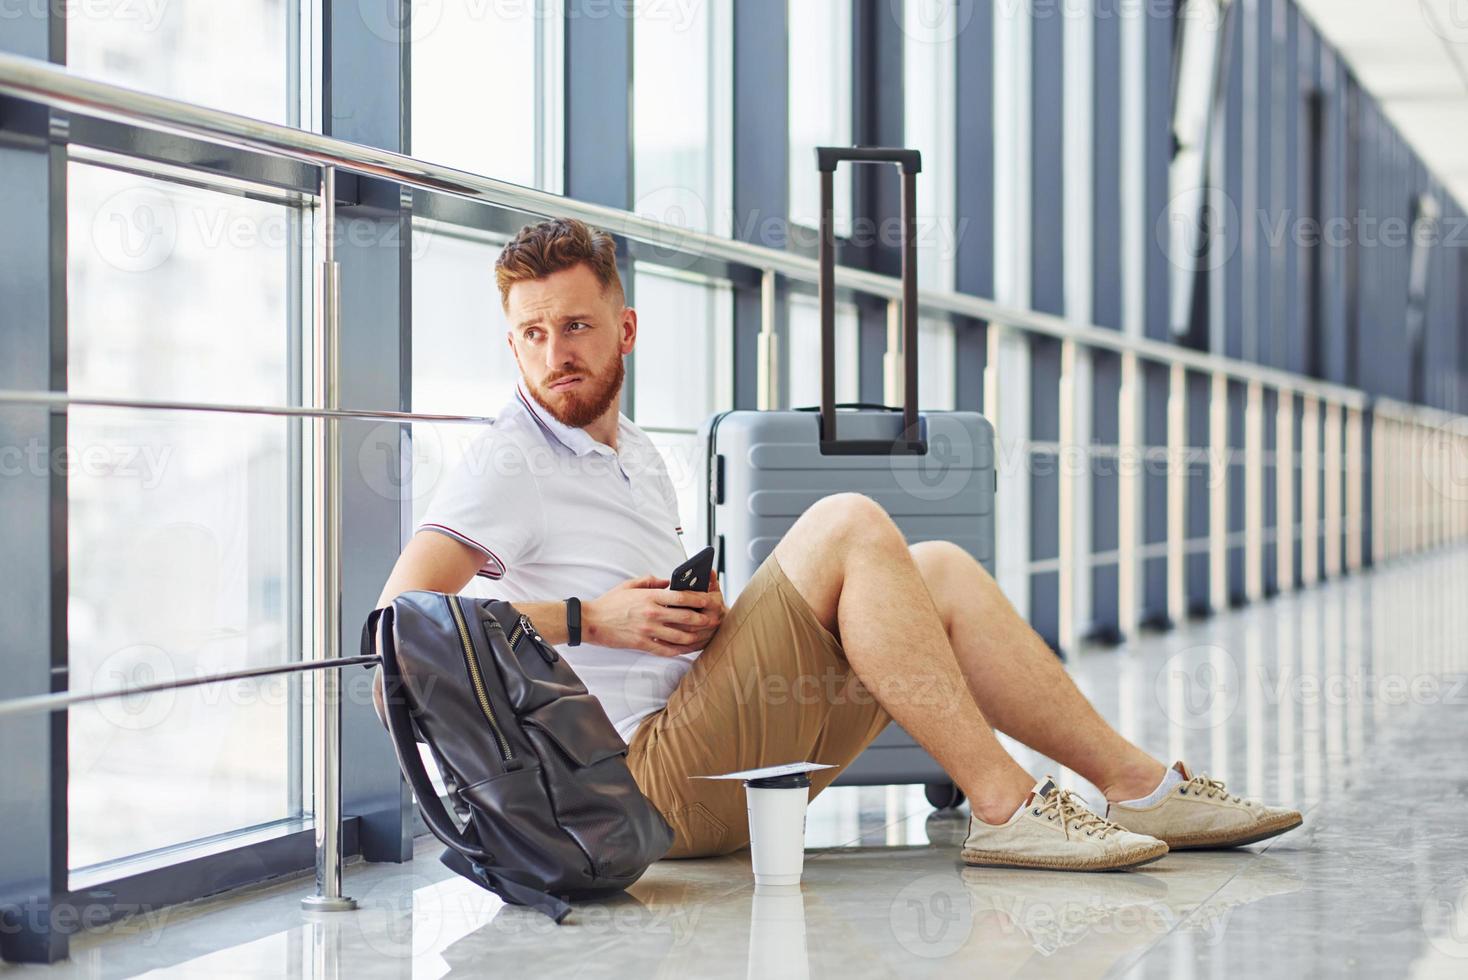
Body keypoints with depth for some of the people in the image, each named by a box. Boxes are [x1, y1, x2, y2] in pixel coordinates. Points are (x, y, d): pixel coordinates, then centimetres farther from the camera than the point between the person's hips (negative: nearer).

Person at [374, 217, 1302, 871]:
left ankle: (1141, 784, 1)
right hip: (655, 777, -8)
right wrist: (586, 619, -18)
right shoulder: (509, 461, -5)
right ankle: (1003, 805, -21)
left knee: (938, 569, 0)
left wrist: (705, 610, 0)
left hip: (721, 769, 8)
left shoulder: (638, 454, 21)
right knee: (848, 524, -21)